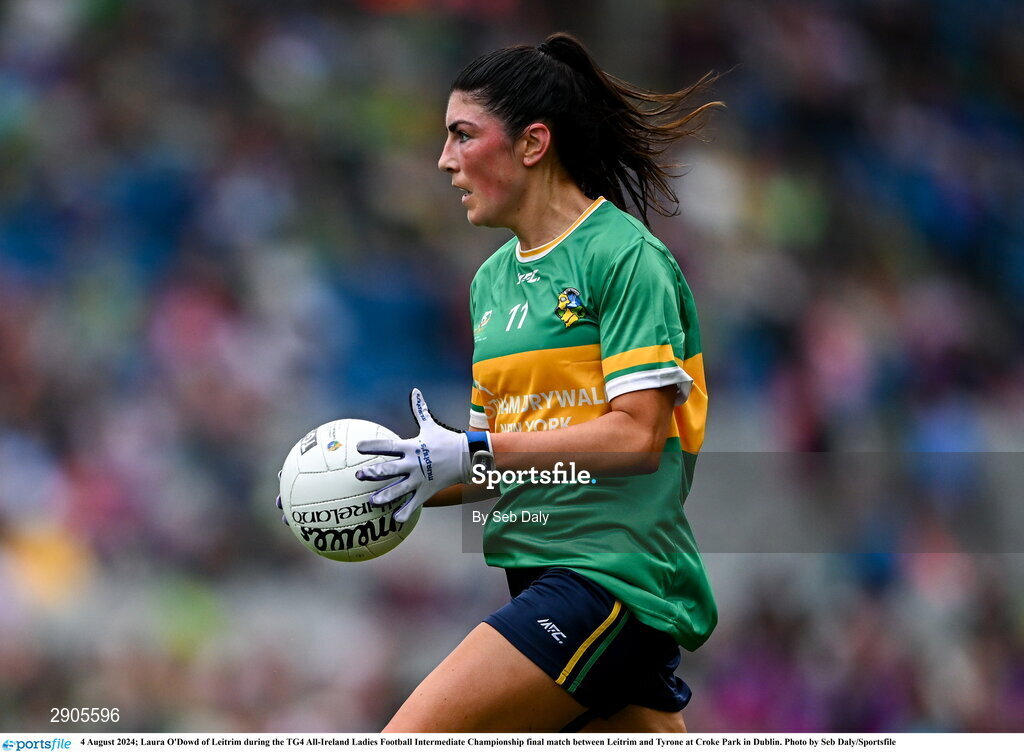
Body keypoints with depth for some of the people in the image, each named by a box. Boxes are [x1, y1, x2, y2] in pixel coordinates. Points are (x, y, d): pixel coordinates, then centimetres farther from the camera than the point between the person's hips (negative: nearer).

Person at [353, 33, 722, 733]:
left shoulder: (625, 255, -8)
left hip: (612, 577, -8)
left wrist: (475, 453, -17)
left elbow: (638, 435, -16)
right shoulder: (494, 279, 17)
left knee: (407, 737, -17)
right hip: (541, 572, 8)